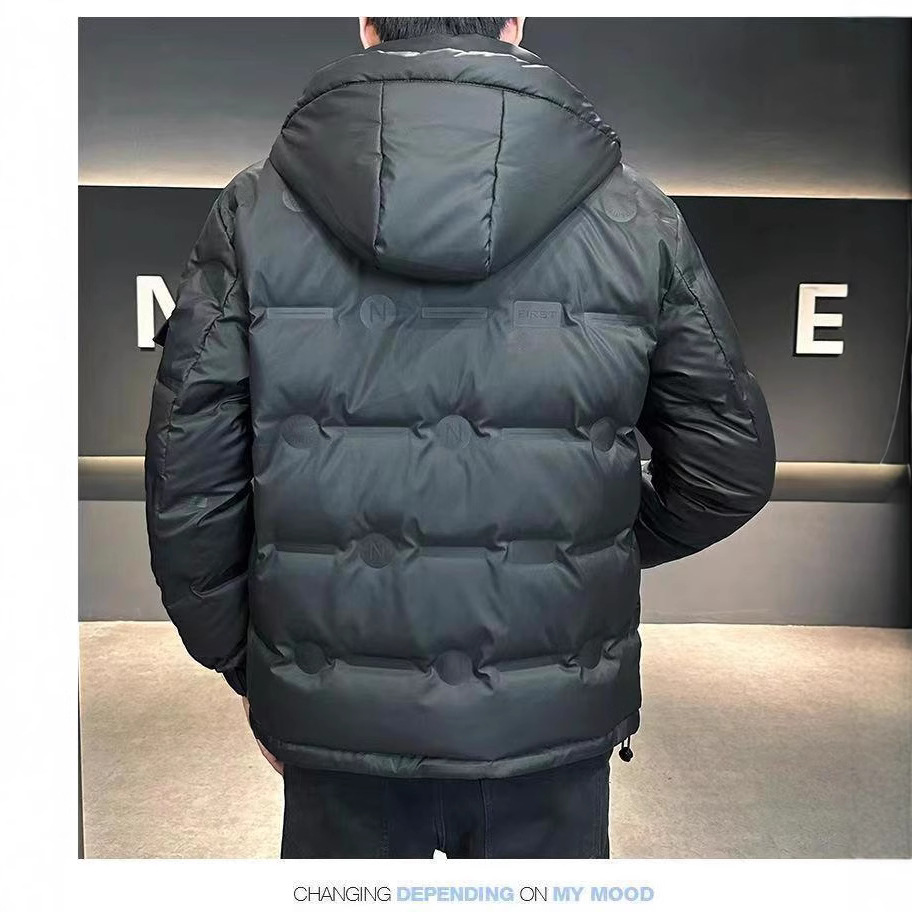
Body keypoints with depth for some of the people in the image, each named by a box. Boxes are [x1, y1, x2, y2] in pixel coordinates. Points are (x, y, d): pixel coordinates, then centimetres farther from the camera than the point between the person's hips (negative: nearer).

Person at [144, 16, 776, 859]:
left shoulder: (255, 214, -7)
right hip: (553, 723, 1)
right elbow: (731, 469, 0)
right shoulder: (636, 218, -6)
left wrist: (242, 664, 10)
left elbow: (187, 489, -6)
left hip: (336, 720, 1)